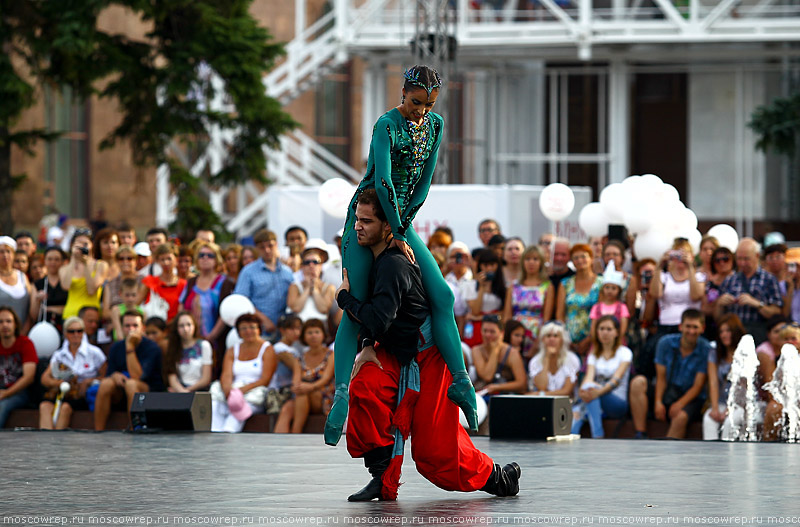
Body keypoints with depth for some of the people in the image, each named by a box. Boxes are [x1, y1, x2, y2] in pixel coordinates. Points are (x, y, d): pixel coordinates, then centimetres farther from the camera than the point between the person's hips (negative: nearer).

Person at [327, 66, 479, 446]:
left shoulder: (435, 125, 5)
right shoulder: (387, 125, -17)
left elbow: (425, 178, 4)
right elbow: (383, 181, -25)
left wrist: (404, 225, -5)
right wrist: (399, 235, -23)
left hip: (401, 218, 6)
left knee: (442, 296, -8)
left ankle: (461, 383, -11)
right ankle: (342, 394, -17)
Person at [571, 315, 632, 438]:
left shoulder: (625, 352, 3)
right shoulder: (594, 355, 16)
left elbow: (617, 380, -14)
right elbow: (589, 376, -4)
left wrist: (599, 392, -36)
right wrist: (583, 388, -32)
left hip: (618, 403, -4)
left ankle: (598, 436, -45)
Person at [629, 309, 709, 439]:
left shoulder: (706, 350, -11)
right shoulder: (666, 343, -2)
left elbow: (698, 386, -11)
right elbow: (661, 377, -1)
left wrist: (680, 403, -23)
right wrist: (658, 402, -15)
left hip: (690, 399, -4)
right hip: (666, 394, 4)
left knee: (681, 416, -37)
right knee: (638, 382, -21)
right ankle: (640, 436, -25)